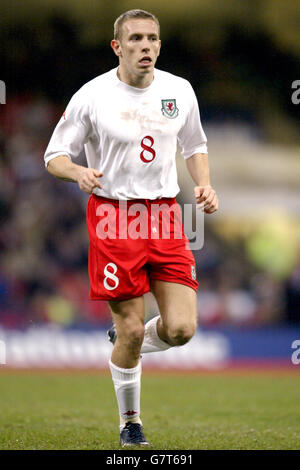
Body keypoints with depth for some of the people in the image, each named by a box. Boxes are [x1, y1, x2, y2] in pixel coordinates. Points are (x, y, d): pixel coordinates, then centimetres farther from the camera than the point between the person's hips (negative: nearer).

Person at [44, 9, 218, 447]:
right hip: (113, 216, -4)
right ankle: (130, 423, 19)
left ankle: (124, 341, 26)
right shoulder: (92, 96, -6)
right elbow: (55, 155, 0)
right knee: (131, 329, -3)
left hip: (165, 215, 4)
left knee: (181, 328, -8)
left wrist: (204, 183, 2)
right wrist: (79, 172, -22)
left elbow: (195, 146, 21)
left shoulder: (179, 90, 5)